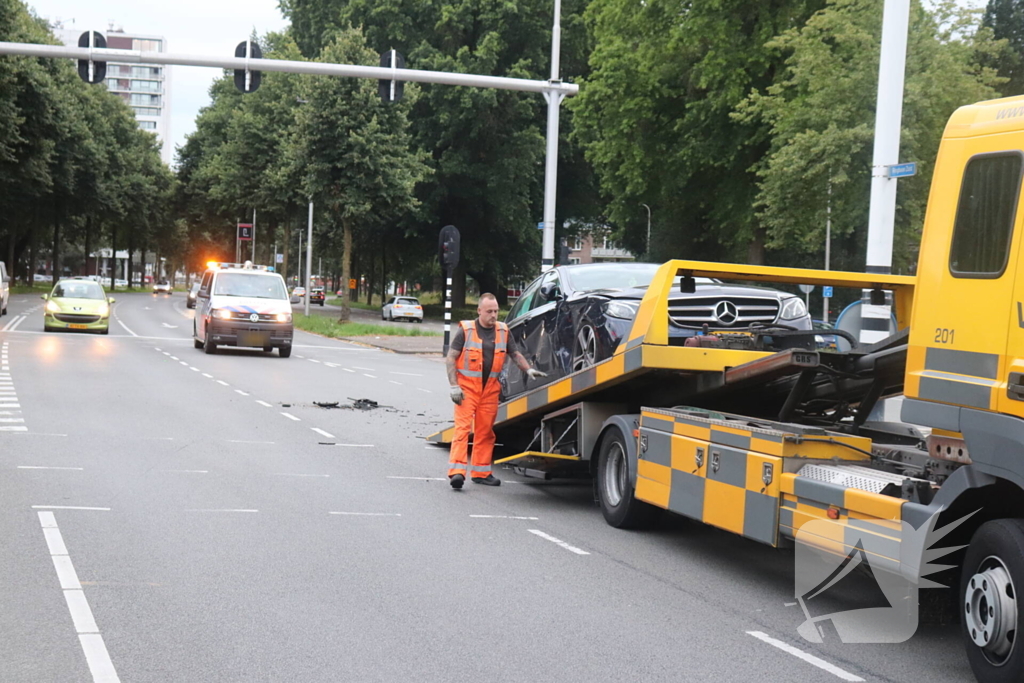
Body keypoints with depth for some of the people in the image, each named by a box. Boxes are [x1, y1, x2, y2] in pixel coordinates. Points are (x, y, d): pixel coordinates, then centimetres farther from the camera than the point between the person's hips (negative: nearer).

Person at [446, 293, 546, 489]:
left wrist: (528, 369, 2)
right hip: (467, 387, -5)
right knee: (463, 427, -13)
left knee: (486, 431, 8)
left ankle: (481, 472, 17)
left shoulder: (503, 331, 7)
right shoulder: (466, 330, -5)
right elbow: (451, 358, -4)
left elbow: (515, 354, 19)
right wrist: (454, 386, -11)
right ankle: (457, 471, -18)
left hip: (490, 388, 5)